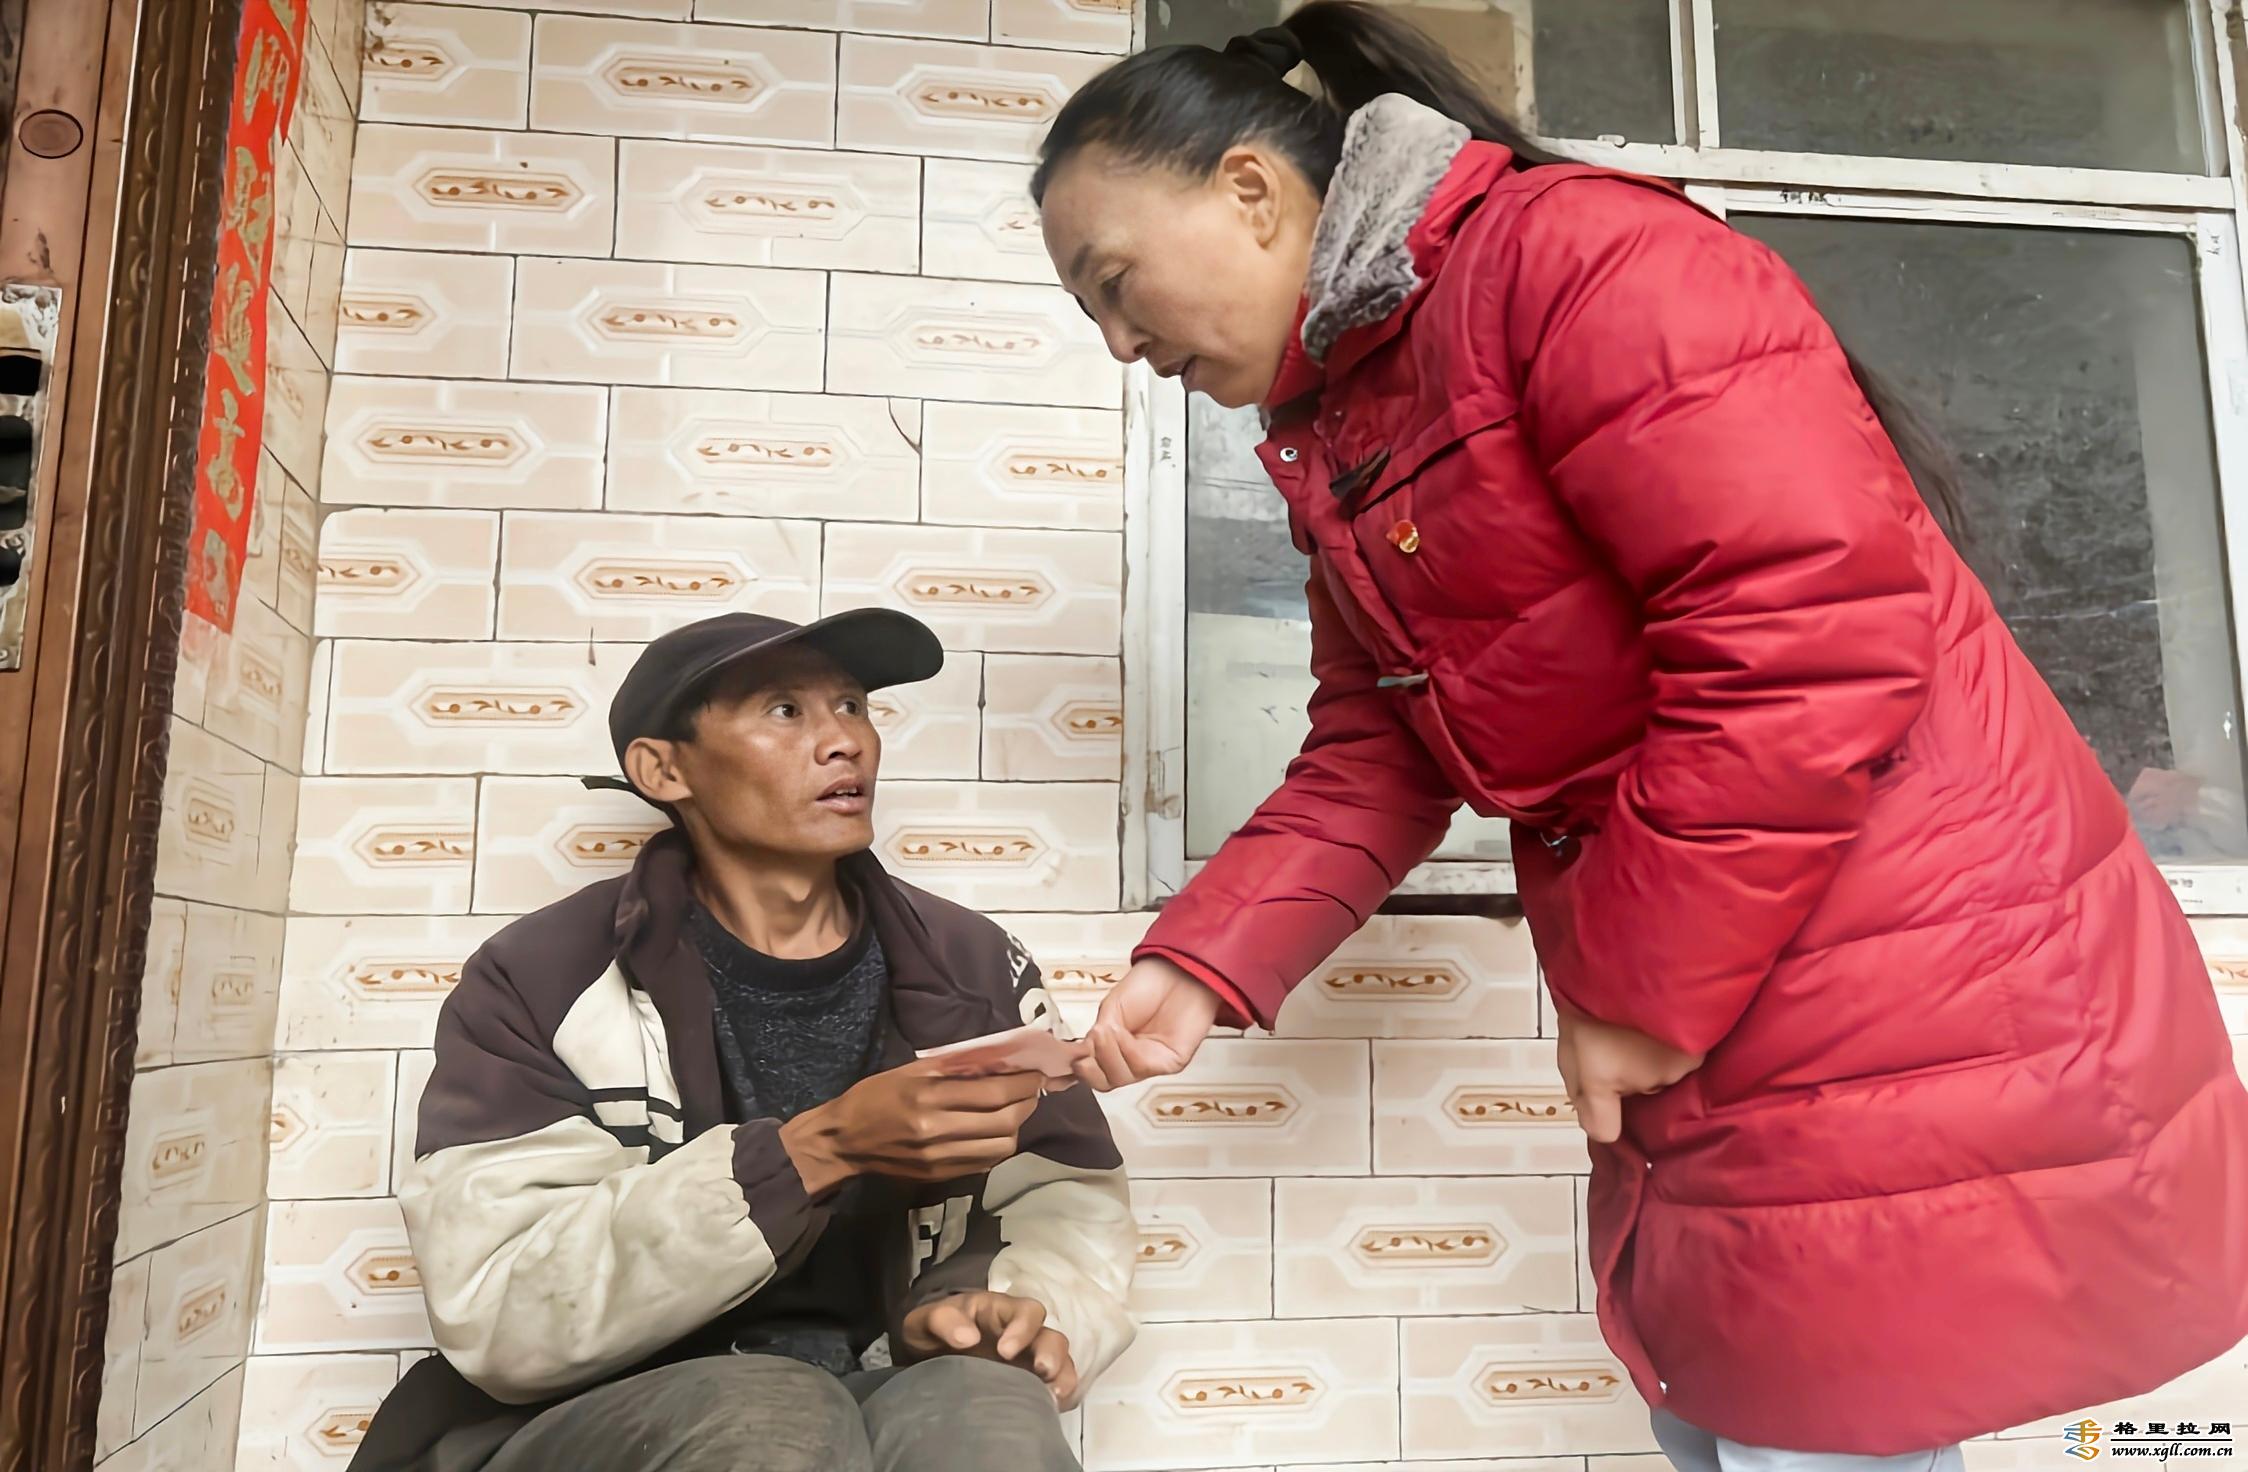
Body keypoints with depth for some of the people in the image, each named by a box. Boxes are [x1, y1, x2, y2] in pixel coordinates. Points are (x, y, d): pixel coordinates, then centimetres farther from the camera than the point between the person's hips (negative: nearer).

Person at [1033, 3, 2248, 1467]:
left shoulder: (1576, 255, -15)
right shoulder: (1337, 440, 13)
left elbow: (1815, 622, -25)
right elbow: (1370, 766, 11)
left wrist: (1637, 985, -18)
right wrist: (1200, 966, -2)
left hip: (1918, 1005, -8)